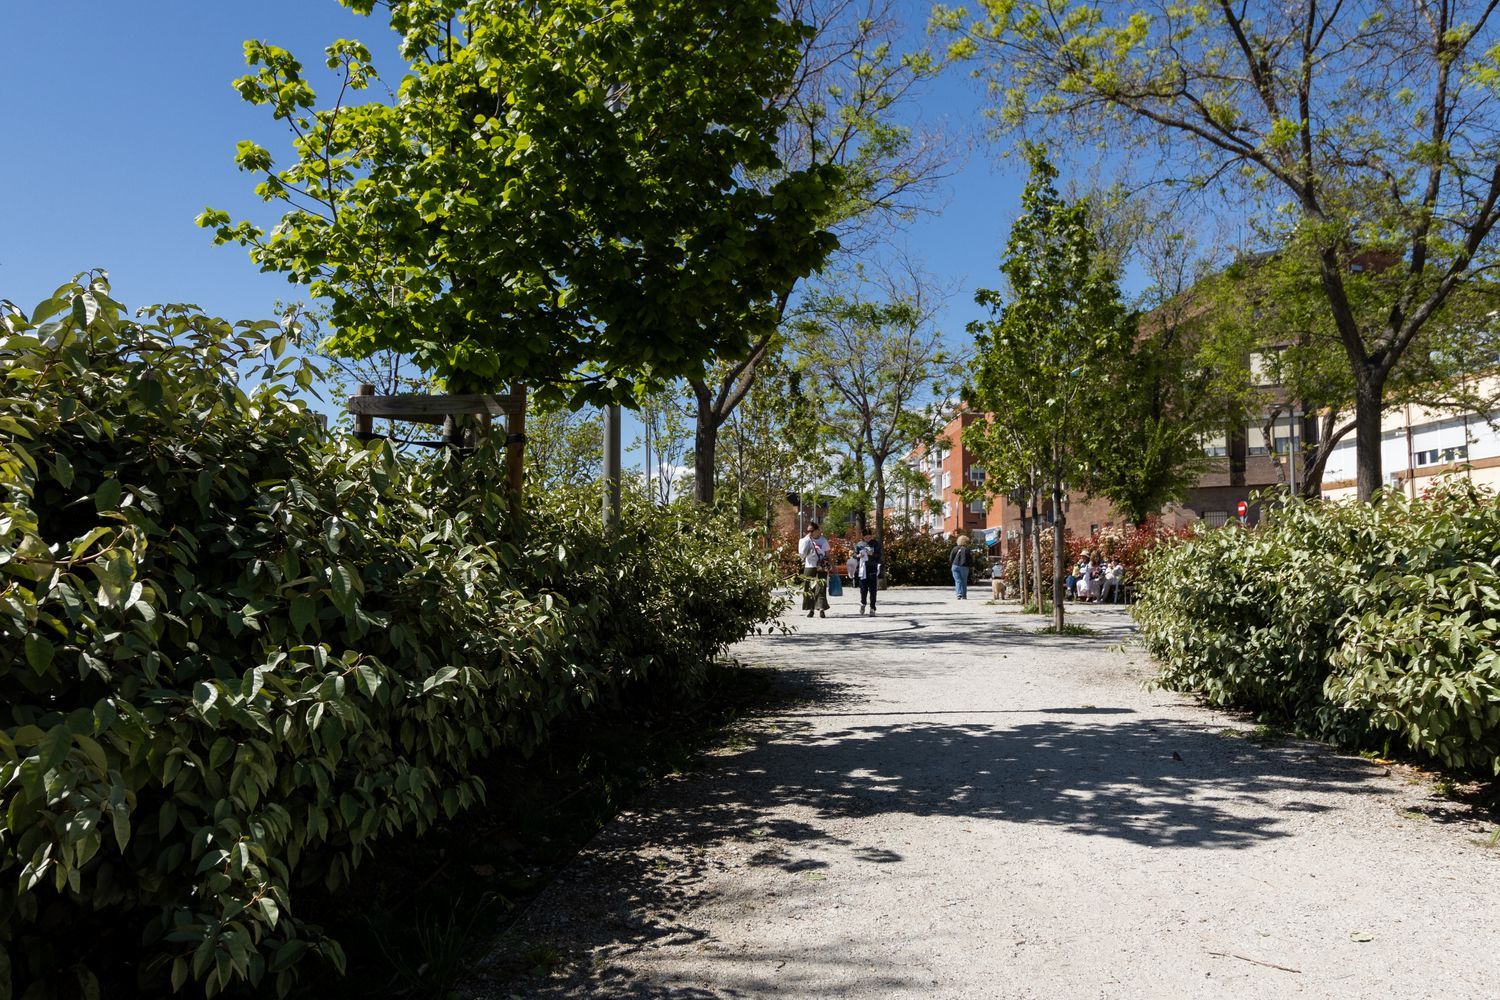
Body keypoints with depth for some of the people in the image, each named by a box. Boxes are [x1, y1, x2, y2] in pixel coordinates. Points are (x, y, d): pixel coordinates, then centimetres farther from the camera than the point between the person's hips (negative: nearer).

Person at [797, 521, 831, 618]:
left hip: (821, 568, -1)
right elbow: (802, 553, -10)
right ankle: (811, 609, 9)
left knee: (821, 588, -10)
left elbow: (827, 555, 13)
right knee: (809, 589, 1)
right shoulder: (806, 540, 4)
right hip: (809, 567, 1)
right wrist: (807, 538, -11)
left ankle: (822, 609, -15)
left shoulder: (823, 540, 6)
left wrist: (829, 567, 8)